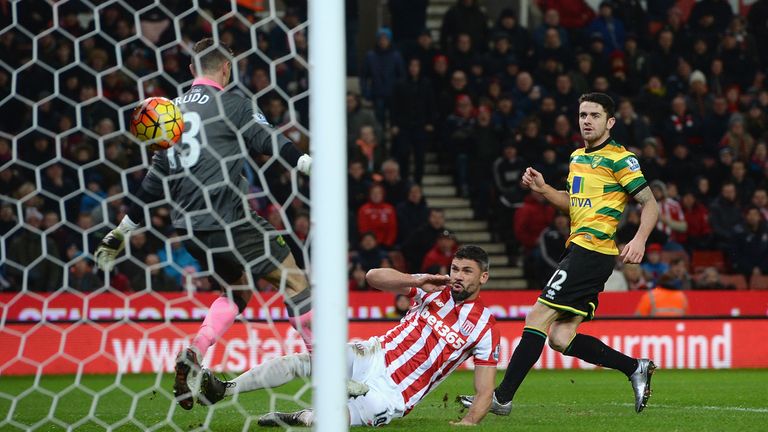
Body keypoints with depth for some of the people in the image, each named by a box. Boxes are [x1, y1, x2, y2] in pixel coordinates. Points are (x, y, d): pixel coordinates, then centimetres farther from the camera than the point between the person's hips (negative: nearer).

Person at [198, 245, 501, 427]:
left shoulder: (485, 326, -5)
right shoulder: (435, 289, 4)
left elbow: (485, 392, -4)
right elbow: (374, 277, -4)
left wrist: (468, 422, -22)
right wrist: (417, 281, -18)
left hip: (393, 394, -3)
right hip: (375, 356, 3)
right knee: (301, 360, -16)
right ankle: (223, 390, -18)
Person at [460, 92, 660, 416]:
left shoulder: (619, 158, -6)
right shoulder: (577, 157, 19)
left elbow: (650, 203, -8)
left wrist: (639, 239, -24)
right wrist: (542, 189, 14)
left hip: (592, 252, -9)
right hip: (577, 250, 9)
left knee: (537, 318, -11)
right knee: (560, 339, 1)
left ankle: (502, 398, -8)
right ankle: (635, 368, 10)